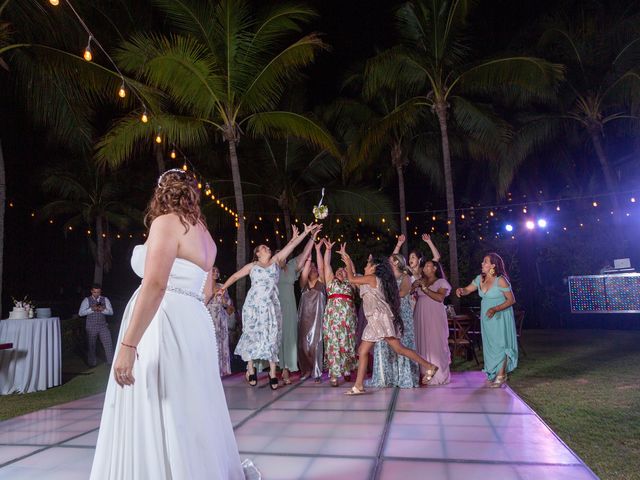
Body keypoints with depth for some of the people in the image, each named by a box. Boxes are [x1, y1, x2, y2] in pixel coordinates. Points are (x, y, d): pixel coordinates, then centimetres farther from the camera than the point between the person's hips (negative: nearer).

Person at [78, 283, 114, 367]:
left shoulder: (105, 299, 4)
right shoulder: (87, 300, 1)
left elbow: (111, 312, 0)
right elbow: (80, 313, -6)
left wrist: (103, 309, -19)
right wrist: (91, 309, -19)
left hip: (103, 325, 1)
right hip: (91, 326, -1)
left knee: (108, 343, -2)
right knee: (91, 346, 8)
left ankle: (111, 362, 8)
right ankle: (92, 363, 24)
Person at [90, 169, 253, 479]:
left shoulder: (166, 222, -6)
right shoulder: (204, 234, 19)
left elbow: (155, 285, -20)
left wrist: (128, 344, -22)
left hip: (162, 325, -9)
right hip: (191, 323, 9)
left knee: (154, 420, -3)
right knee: (189, 416, 14)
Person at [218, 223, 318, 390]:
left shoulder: (275, 261, 14)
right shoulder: (252, 266, 13)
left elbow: (290, 246, 8)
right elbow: (235, 276, 19)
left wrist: (306, 232, 6)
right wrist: (223, 287, 13)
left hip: (271, 305, 1)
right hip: (254, 304, -1)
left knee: (272, 337, -2)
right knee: (252, 335, -1)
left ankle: (272, 374, 0)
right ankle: (251, 370, 8)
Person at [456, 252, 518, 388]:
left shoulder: (500, 280, -18)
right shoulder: (480, 279, 1)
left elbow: (511, 300, -16)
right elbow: (467, 289, 6)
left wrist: (495, 309, -26)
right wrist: (461, 290, -19)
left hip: (500, 317, -6)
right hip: (486, 317, 7)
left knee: (500, 344, -2)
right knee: (490, 344, 11)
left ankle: (501, 375, 7)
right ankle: (494, 374, 24)